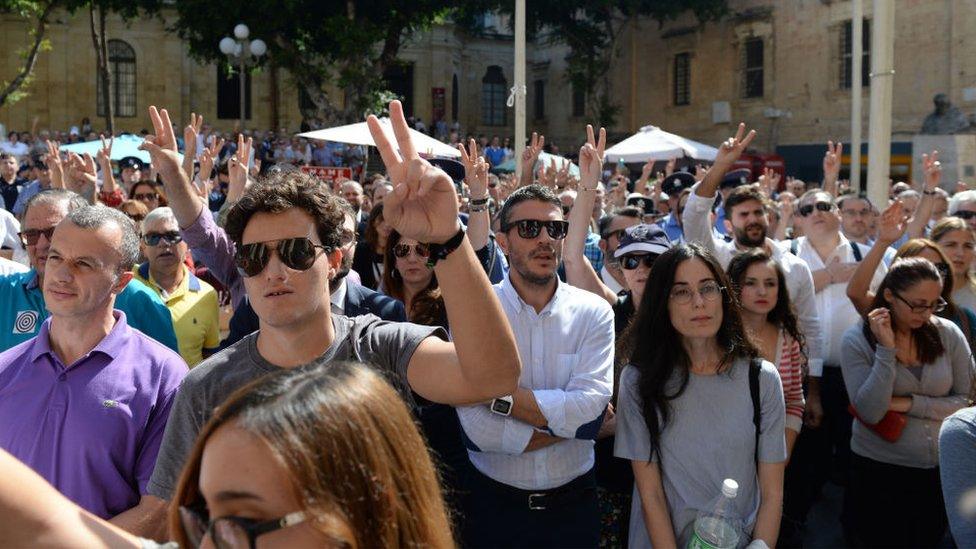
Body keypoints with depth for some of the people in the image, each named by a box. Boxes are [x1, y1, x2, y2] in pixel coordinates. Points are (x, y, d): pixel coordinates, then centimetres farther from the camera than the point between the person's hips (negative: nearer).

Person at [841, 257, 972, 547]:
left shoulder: (948, 334, -5)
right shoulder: (857, 339, -10)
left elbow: (968, 400, -5)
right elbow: (870, 412, -18)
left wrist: (908, 404, -15)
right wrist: (886, 350, -23)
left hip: (940, 469, 2)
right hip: (878, 472, -2)